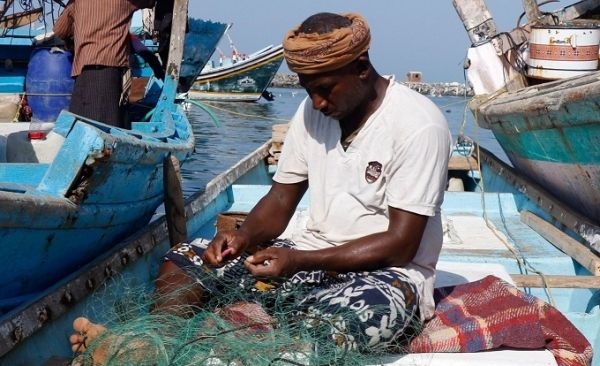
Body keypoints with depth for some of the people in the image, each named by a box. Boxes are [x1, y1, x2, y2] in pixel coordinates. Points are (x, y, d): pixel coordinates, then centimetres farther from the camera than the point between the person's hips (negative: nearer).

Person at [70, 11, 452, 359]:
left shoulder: (419, 125, -16)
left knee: (361, 314, -42)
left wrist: (300, 261, -26)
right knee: (183, 260, -4)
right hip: (313, 258, 7)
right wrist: (244, 236, -14)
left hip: (389, 274, -7)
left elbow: (401, 245, -18)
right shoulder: (313, 111, 4)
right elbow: (281, 199, 9)